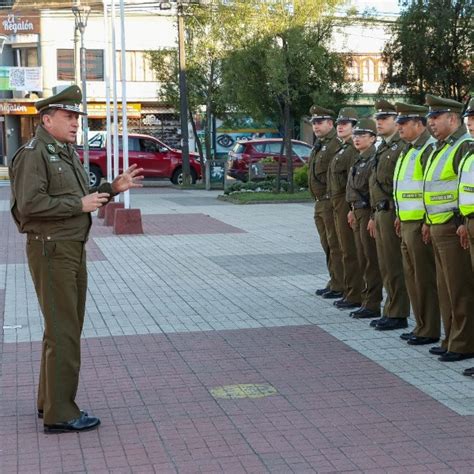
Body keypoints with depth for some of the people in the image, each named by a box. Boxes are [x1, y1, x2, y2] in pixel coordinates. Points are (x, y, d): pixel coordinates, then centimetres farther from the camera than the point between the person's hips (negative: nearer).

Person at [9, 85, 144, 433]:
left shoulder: (67, 152, 16)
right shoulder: (33, 154, -13)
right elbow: (30, 204, -23)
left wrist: (113, 189, 7)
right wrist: (80, 204, -19)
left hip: (73, 248, 10)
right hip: (51, 250, -10)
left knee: (66, 327, 15)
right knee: (63, 332, -7)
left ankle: (51, 401, 26)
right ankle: (60, 414, -1)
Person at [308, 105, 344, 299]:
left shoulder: (336, 144, -14)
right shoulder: (319, 146, 17)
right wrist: (318, 201, 18)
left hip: (331, 203, -10)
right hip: (320, 203, 10)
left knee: (335, 246, -4)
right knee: (327, 246, 16)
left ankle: (339, 286, 2)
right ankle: (334, 282, 25)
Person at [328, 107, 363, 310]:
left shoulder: (354, 149, -15)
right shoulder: (343, 149, 18)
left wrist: (352, 208, -23)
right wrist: (335, 203, 17)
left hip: (347, 203, -11)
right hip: (338, 204, 11)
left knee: (350, 251, -7)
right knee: (346, 249, 14)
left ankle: (355, 296, -2)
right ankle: (350, 292, 22)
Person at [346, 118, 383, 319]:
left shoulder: (375, 159, -14)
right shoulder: (359, 160, 15)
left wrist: (373, 217, -20)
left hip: (369, 213, -9)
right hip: (358, 213, 9)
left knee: (371, 260, -4)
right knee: (363, 259, 13)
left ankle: (372, 305, 1)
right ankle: (367, 301, 21)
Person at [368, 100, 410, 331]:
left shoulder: (402, 147, -13)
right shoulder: (382, 148, 18)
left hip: (392, 213, -10)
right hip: (381, 213, 10)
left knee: (394, 267, -4)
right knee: (385, 267, 14)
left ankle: (397, 315, 4)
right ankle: (391, 311, 22)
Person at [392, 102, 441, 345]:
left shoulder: (429, 149, -15)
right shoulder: (408, 150, 17)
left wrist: (427, 222, -21)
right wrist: (400, 216, 21)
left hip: (421, 224, -10)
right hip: (408, 223, 10)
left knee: (425, 278, -3)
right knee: (412, 276, 15)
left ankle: (429, 331, 4)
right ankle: (421, 325, 24)